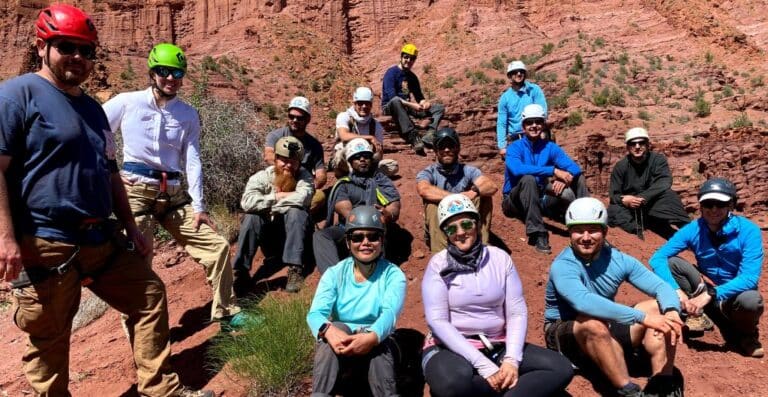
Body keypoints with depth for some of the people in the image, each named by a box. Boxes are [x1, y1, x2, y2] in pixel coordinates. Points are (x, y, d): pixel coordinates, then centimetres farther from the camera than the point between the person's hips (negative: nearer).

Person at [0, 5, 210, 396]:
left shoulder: (92, 108, 17)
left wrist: (130, 227, 17)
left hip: (102, 239, 8)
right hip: (45, 246, -8)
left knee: (149, 295, 10)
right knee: (48, 341, 4)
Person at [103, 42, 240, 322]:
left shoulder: (188, 115, 8)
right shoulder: (127, 103, 0)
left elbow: (192, 161, 3)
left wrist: (199, 206, -3)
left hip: (174, 195, 4)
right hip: (136, 192, -4)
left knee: (218, 246, 0)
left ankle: (225, 311, 16)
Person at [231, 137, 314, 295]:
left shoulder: (304, 176, -6)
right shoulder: (262, 176, -4)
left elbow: (303, 197, -30)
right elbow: (247, 202, -24)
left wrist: (269, 203, -21)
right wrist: (278, 196, -22)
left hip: (295, 238, -1)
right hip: (268, 239, 1)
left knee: (296, 212, -29)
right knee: (251, 217, -26)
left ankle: (295, 270, -31)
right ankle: (240, 273, -23)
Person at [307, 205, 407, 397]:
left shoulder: (393, 274, -3)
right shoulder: (334, 274, 0)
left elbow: (390, 312, -22)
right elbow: (315, 313, -15)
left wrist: (372, 337, -46)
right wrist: (329, 330, -41)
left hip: (379, 347, 0)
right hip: (340, 349, 1)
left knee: (378, 341, -34)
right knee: (336, 329, -32)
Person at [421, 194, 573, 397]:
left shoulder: (500, 258, 2)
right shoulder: (438, 265, -6)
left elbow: (517, 312, 1)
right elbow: (437, 321, -14)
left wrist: (512, 359, -15)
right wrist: (484, 367, -20)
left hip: (498, 347, 4)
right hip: (452, 348, -3)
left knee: (561, 368, -14)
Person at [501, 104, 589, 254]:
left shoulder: (550, 147, 1)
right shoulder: (515, 147, -11)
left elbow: (575, 168, -10)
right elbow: (517, 169, -33)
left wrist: (564, 178, -33)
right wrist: (554, 170, -35)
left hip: (540, 200, 3)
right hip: (515, 202, -3)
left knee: (567, 194, -27)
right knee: (528, 179, -34)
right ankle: (537, 234, -33)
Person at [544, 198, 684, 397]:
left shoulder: (619, 260, -6)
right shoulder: (562, 266, -25)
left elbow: (661, 286, -10)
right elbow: (584, 302, -43)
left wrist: (672, 312, -33)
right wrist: (642, 317, -44)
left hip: (607, 331, 6)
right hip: (565, 335, -6)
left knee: (659, 309, -11)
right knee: (594, 323, -39)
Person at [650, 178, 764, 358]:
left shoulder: (748, 230, -19)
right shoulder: (692, 230, -12)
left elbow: (749, 278, -26)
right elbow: (657, 259, -19)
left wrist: (710, 294, -37)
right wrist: (677, 291, -33)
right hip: (705, 288, 2)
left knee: (750, 300, -37)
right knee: (671, 262, -19)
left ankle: (746, 335, 0)